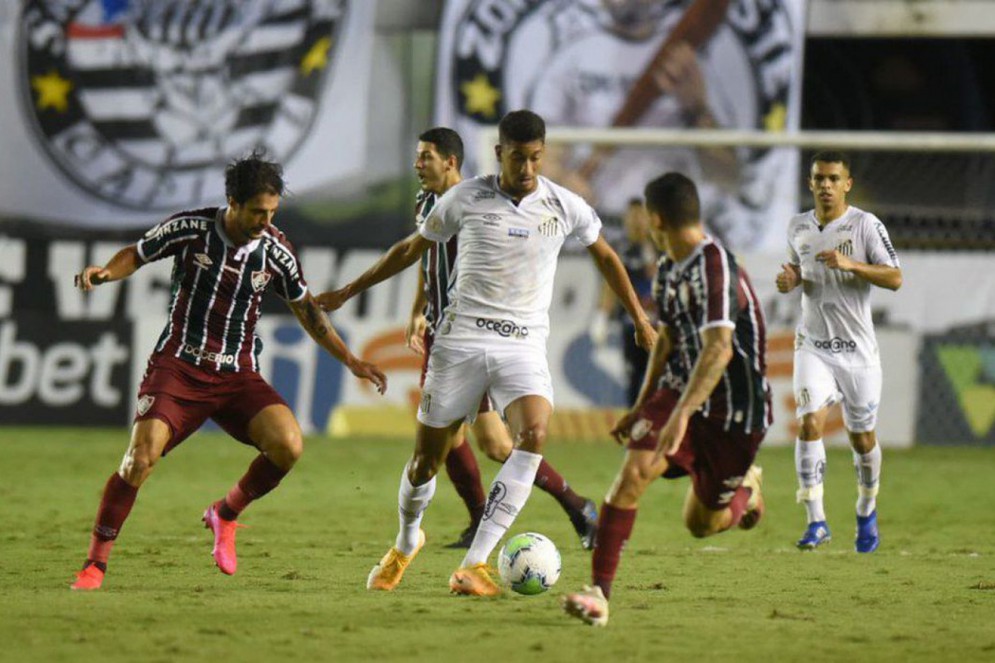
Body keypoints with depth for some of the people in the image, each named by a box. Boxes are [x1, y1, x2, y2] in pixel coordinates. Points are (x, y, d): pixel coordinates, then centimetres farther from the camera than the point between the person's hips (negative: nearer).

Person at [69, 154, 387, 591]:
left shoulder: (274, 251, 1)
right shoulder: (189, 229, -7)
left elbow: (306, 310, 14)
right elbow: (136, 256, 7)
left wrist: (350, 361, 13)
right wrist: (105, 272, -15)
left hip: (238, 375, 3)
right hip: (178, 366, -3)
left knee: (288, 445, -20)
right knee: (141, 458, -21)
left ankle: (225, 514, 9)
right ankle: (95, 564, -5)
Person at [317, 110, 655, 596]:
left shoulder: (565, 207, 1)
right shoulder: (466, 199, -1)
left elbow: (605, 257, 20)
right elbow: (411, 250, 13)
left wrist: (639, 319, 26)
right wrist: (349, 292, 18)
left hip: (524, 346, 0)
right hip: (461, 340, 0)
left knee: (534, 434, -27)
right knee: (426, 458, 3)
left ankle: (473, 566, -28)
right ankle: (405, 544, 37)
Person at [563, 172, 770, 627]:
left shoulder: (715, 266, -22)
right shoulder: (668, 269, 6)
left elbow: (719, 349, -32)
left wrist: (683, 413, -42)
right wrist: (642, 407, 26)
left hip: (734, 410, -6)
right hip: (681, 390, 6)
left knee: (701, 524, 7)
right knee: (634, 471, -20)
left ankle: (746, 488, 42)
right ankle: (599, 592, -19)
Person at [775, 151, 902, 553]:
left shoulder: (866, 225, -7)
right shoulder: (798, 228, 6)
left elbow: (895, 279, -12)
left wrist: (851, 264, -25)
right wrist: (790, 281, -2)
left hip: (857, 347, -2)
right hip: (813, 346, 2)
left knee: (862, 436, 7)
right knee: (810, 422, -17)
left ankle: (867, 512, 32)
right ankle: (816, 522, -16)